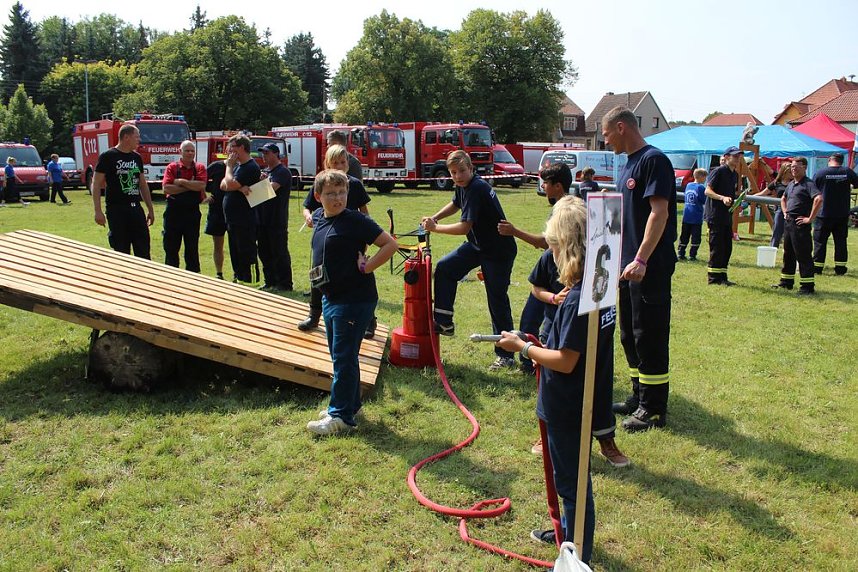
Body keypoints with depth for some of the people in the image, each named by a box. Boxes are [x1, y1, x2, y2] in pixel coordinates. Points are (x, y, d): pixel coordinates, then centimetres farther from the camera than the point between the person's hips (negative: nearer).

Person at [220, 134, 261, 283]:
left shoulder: (251, 168, -14)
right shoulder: (237, 166, 16)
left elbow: (230, 184, -21)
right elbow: (223, 185, 6)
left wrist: (229, 166, -6)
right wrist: (239, 187, -13)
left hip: (244, 222, -10)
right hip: (232, 220, 10)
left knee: (247, 256, -5)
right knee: (235, 255, 16)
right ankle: (237, 281, 25)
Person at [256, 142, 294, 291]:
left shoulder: (282, 172, -9)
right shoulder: (264, 171, 18)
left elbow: (271, 188, -22)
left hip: (277, 221, -8)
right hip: (262, 219, 8)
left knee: (279, 253, -2)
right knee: (264, 253, 13)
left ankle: (284, 284, 4)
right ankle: (269, 282, 22)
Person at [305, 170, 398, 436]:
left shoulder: (356, 220, -15)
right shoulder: (318, 217, 7)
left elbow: (390, 244, -16)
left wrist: (365, 267, -16)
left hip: (354, 300, -9)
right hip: (330, 297, 9)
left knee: (344, 357, -4)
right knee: (338, 355, 18)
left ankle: (341, 416, 3)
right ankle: (350, 403, 32)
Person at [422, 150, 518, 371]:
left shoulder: (477, 189, -25)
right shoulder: (463, 186, 3)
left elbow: (464, 227, -28)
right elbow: (455, 204, 25)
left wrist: (435, 228, -15)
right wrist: (434, 218, 8)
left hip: (499, 250, -9)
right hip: (477, 245, 9)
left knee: (497, 301, -5)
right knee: (444, 268, 1)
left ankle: (505, 355, 4)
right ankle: (444, 323, 10)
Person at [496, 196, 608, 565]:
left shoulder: (576, 300, -27)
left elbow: (565, 362, -26)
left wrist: (522, 347, -15)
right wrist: (542, 346, 7)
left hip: (568, 409, -9)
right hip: (585, 402, 9)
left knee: (572, 480, 7)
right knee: (572, 475, 27)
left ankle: (579, 556, 23)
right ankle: (570, 531, 46)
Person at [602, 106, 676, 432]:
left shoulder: (653, 160, -13)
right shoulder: (629, 165, 16)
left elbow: (659, 213, -21)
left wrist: (641, 260, -26)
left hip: (650, 267, -10)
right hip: (628, 266, 10)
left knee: (649, 336, -3)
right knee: (630, 335, 16)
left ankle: (654, 409, 8)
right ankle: (639, 397, 29)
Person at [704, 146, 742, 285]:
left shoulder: (735, 174, 16)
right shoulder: (719, 171, -9)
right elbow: (708, 191, -15)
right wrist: (722, 198, -26)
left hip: (727, 215, 8)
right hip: (715, 215, -8)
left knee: (727, 247, 9)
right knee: (717, 247, -5)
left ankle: (722, 277, 16)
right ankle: (714, 277, 2)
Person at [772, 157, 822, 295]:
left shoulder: (808, 184, -11)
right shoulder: (791, 184, 16)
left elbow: (819, 199, -27)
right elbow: (783, 198, 35)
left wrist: (810, 219, -23)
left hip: (800, 224, -9)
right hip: (788, 222, 9)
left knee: (803, 255, -7)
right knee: (788, 254, 16)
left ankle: (808, 286, -4)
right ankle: (786, 282, 26)